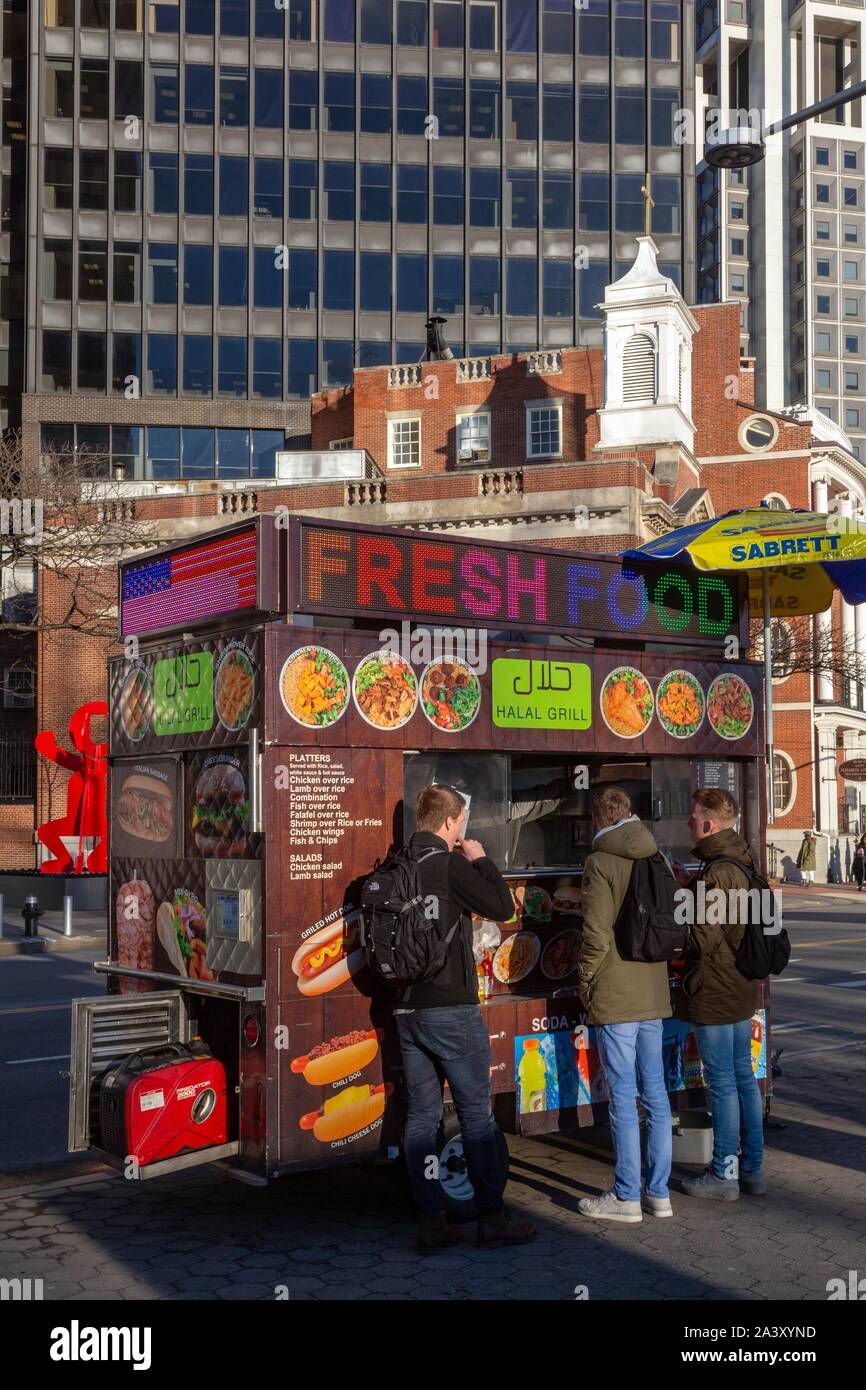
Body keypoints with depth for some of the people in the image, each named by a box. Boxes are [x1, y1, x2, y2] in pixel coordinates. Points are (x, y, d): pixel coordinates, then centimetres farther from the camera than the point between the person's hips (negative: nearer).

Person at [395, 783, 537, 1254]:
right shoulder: (450, 864, -13)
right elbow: (503, 907, -9)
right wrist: (481, 860, 3)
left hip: (407, 1009, 7)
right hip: (450, 1008, -7)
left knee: (421, 1116, 8)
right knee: (476, 1113, 3)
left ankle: (430, 1222, 11)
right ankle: (492, 1218, 9)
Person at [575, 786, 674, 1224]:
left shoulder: (601, 863, -11)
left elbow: (597, 936, -16)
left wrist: (586, 982, -3)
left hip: (615, 999, -7)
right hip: (654, 995, 7)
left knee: (622, 1097, 0)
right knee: (655, 1093, 11)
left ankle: (626, 1197, 7)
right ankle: (659, 1192, 18)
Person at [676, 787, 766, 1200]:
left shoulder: (718, 873, -22)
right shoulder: (742, 864, 8)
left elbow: (703, 938, -23)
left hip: (713, 994, -9)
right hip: (741, 991, 9)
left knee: (723, 1085, 0)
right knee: (744, 1078, 15)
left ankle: (723, 1174, 11)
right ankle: (753, 1168, 24)